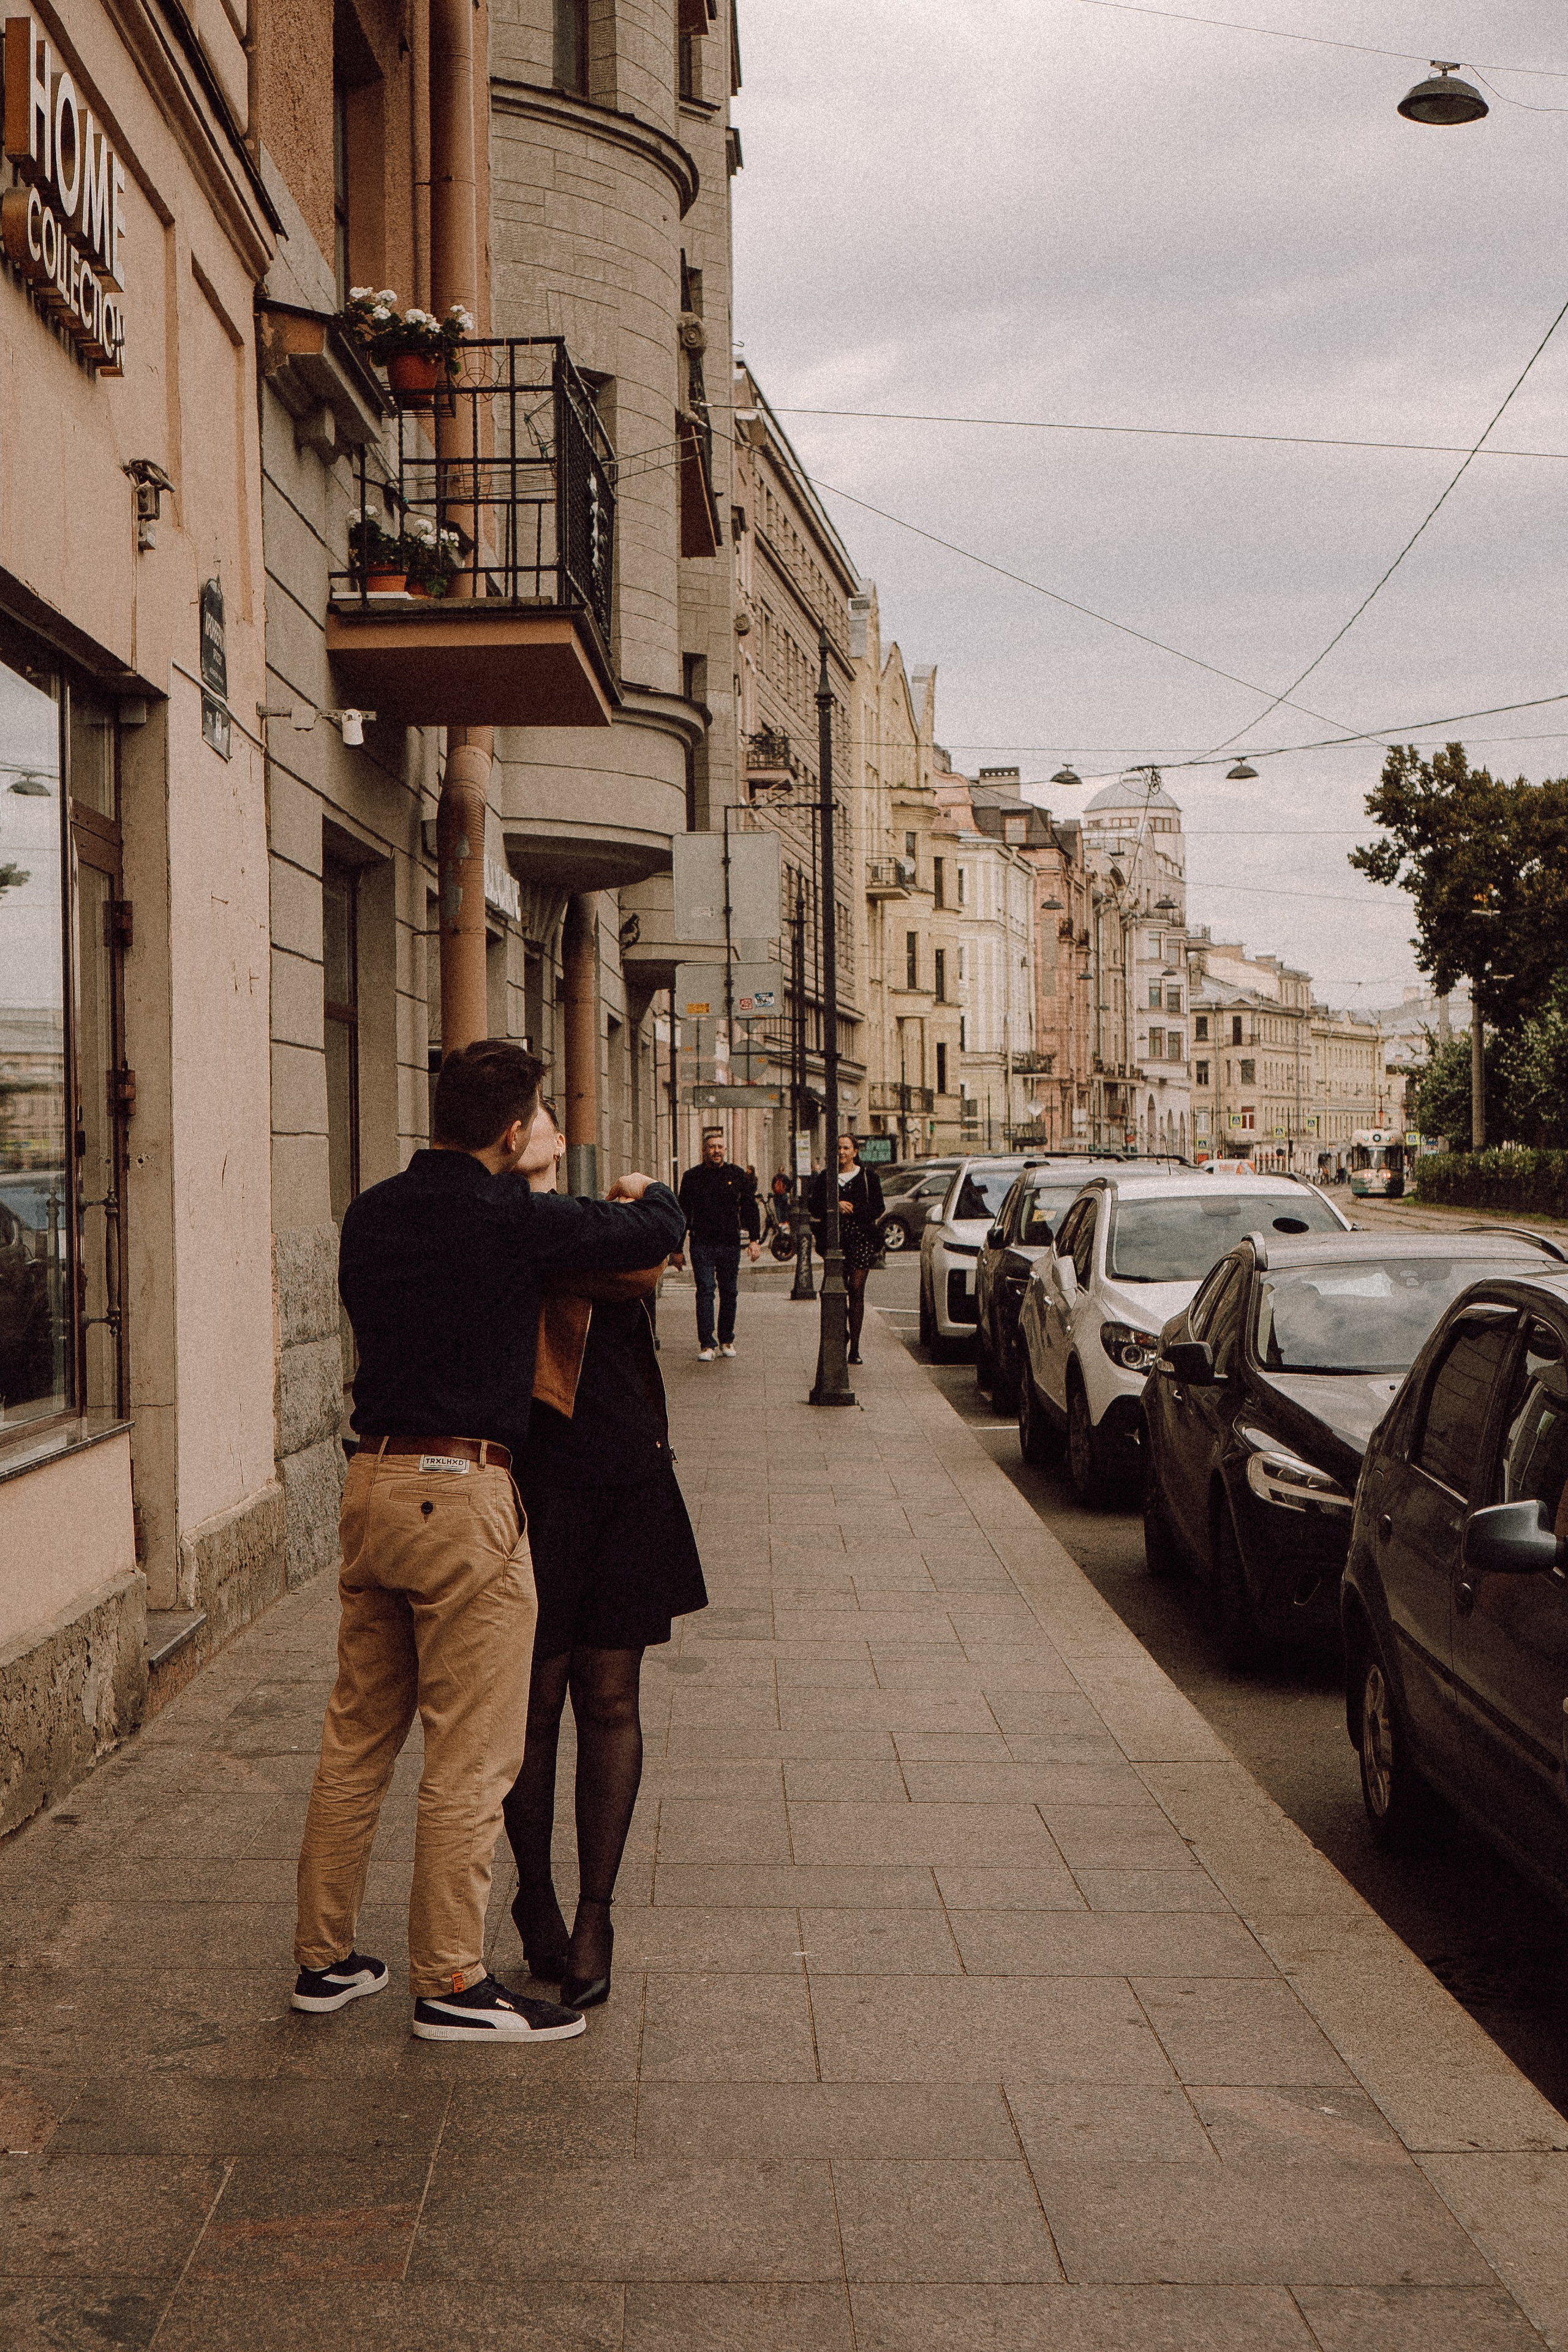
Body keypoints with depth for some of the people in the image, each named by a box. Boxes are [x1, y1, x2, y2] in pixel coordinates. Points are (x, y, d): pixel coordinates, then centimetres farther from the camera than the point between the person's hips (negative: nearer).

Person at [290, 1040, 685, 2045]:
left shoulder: (371, 1213, 8)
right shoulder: (513, 1219, -12)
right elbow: (661, 1232, -6)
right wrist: (643, 1192, 19)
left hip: (373, 1481, 8)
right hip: (463, 1493, -8)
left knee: (358, 1735, 16)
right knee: (471, 1753, 1)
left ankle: (326, 1956, 25)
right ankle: (451, 1982, 9)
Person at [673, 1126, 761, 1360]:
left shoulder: (737, 1175, 7)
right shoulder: (692, 1177, 5)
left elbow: (749, 1208, 8)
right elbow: (683, 1214, 8)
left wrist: (755, 1239, -2)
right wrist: (677, 1249, 6)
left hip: (730, 1244, 1)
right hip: (702, 1244, -1)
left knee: (729, 1293, 6)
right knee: (705, 1292, -8)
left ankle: (727, 1340, 20)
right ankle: (705, 1345, -8)